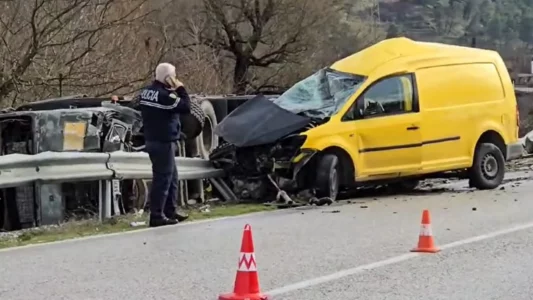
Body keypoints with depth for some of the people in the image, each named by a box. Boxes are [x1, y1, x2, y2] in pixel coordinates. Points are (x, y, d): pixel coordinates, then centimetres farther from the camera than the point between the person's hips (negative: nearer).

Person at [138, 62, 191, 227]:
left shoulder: (146, 91, 9)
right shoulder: (164, 95, -19)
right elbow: (186, 107, -18)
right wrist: (180, 89, -6)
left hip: (152, 139, 10)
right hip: (163, 142, -10)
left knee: (172, 177, 17)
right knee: (163, 178, -6)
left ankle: (170, 211, 23)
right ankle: (157, 216, -5)